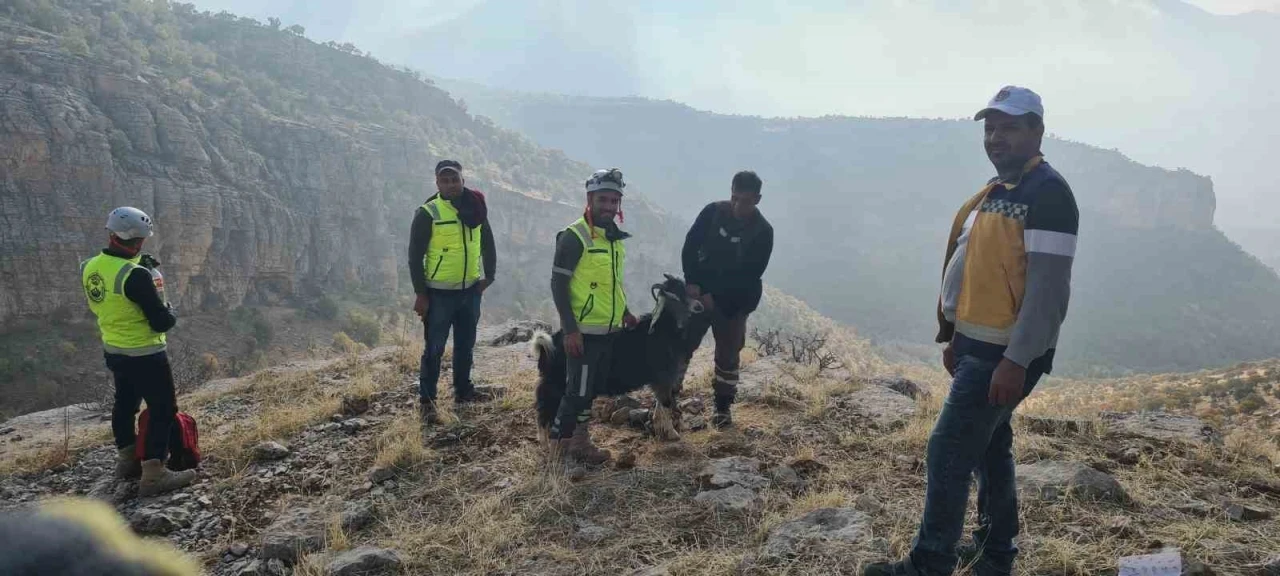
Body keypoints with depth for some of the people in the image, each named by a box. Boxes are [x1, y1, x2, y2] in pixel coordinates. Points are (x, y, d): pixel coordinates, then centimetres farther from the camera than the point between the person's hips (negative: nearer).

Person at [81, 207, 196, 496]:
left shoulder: (89, 267, -3)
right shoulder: (136, 276, -28)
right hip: (145, 356, -9)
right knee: (163, 410, 1)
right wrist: (168, 311, -3)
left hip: (112, 351, 9)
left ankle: (127, 460, 40)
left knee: (125, 403, 24)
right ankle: (153, 475, 0)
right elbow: (162, 322, -24)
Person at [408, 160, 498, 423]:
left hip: (470, 290, 5)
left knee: (466, 344, 17)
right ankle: (426, 400, 9)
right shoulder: (427, 213, -12)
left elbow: (487, 243, 15)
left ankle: (463, 390, 32)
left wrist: (489, 275, 9)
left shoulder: (475, 209, 3)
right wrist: (421, 294, -12)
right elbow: (415, 256, -11)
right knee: (434, 349, -1)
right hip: (439, 293, -5)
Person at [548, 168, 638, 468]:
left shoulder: (614, 237, 11)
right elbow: (558, 284, -15)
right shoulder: (574, 236, -13)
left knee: (591, 389, 16)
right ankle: (559, 447, 9)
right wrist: (570, 328, -20)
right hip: (583, 331, -8)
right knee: (578, 390, -5)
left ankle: (580, 443, 28)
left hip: (608, 330, 8)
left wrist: (624, 312, 17)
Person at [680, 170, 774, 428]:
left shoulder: (763, 232, -12)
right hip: (699, 293, 2)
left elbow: (750, 275, -13)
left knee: (728, 355, 7)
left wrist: (716, 297, -18)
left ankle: (723, 407, 21)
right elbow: (690, 245, -5)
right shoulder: (713, 211, -6)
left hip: (734, 301, -1)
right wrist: (691, 281, -16)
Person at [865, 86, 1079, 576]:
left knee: (949, 450, -7)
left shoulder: (1048, 192, -16)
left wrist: (1016, 362, -25)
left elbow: (1047, 287, -22)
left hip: (1006, 353, -10)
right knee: (988, 446, 17)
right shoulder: (994, 190, 14)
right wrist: (955, 337, 20)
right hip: (978, 345, 10)